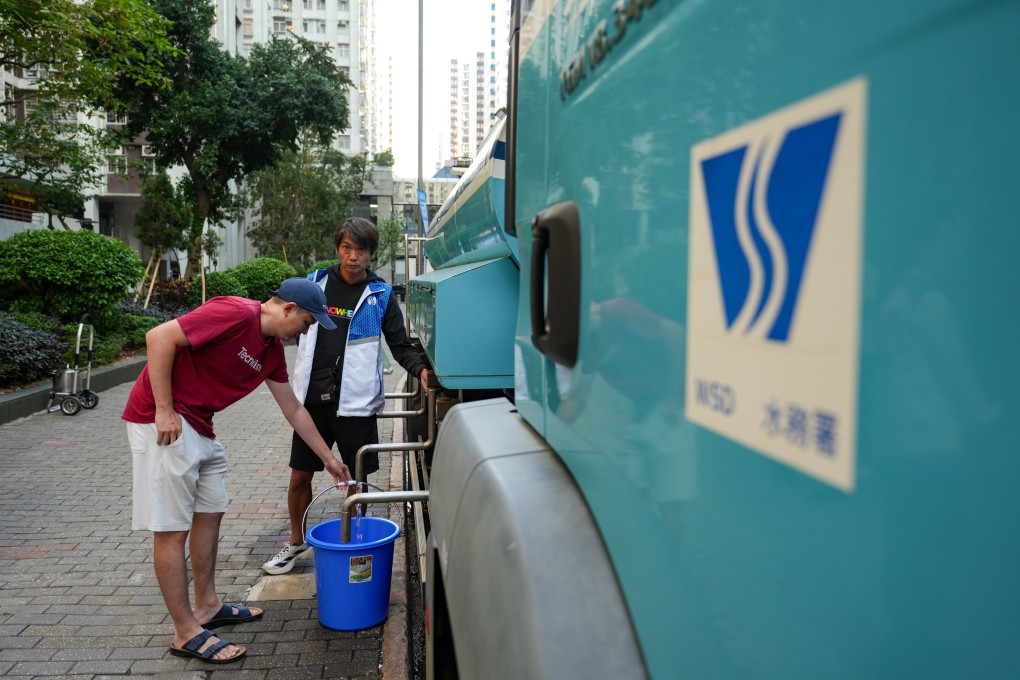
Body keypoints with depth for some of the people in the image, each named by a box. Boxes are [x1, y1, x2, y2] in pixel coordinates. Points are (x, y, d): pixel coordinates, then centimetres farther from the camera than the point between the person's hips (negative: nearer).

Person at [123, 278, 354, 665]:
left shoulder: (272, 349, 8)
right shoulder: (236, 314, -20)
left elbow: (293, 409, 16)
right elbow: (159, 337, -24)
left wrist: (328, 458, 19)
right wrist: (164, 410, -22)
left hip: (199, 425, 10)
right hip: (164, 420, -10)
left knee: (210, 512, 16)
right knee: (171, 528, -3)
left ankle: (207, 606, 30)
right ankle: (186, 634, 6)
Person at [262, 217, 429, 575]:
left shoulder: (381, 295, 1)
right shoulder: (315, 283, 6)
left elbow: (400, 345, 3)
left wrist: (420, 370, -14)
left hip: (355, 402, -2)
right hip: (312, 398, 2)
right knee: (300, 476, 12)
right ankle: (297, 542, 35)